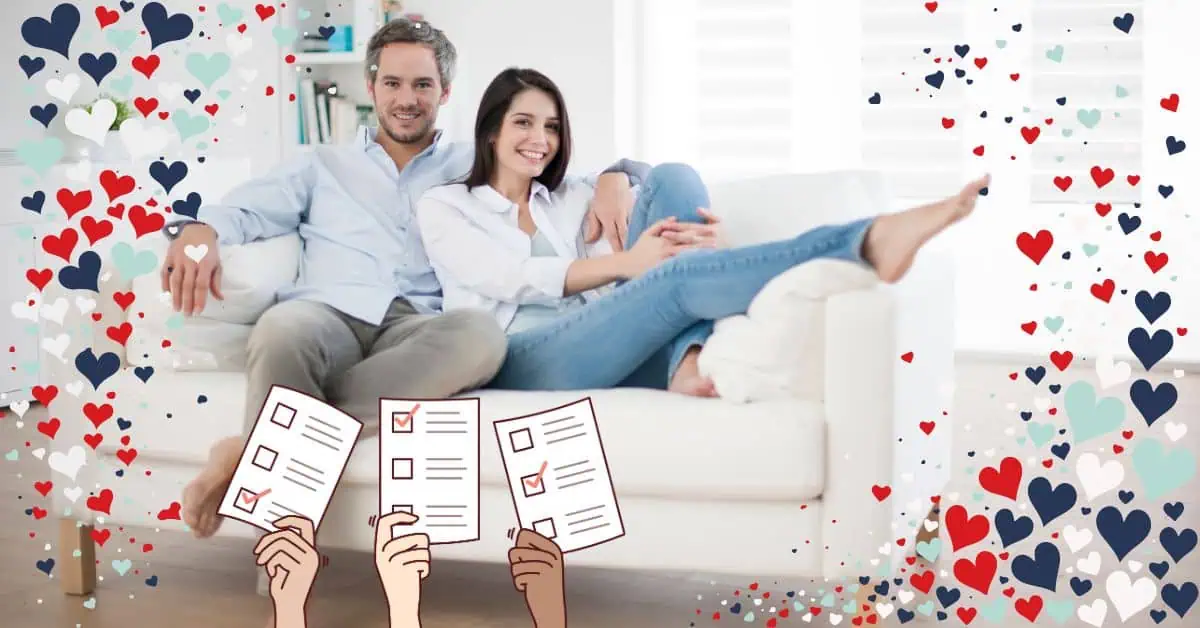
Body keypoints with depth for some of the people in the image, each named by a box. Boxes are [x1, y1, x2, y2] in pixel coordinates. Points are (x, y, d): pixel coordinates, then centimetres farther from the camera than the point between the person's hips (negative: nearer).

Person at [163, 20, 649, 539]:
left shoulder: (473, 166, 27)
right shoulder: (324, 165, 27)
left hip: (413, 327, 1)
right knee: (282, 330, -40)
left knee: (481, 334, -37)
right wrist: (200, 230, -9)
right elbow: (245, 208, 16)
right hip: (328, 313, -1)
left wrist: (613, 177, -2)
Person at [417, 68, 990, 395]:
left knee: (671, 179, -13)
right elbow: (505, 278, -5)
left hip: (589, 349, 4)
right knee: (677, 277, -30)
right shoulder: (443, 206, 15)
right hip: (517, 361, -4)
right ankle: (868, 243, -41)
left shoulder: (570, 198, 28)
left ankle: (691, 361, -35)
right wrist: (626, 262, -18)